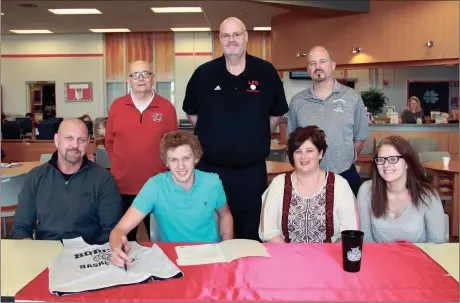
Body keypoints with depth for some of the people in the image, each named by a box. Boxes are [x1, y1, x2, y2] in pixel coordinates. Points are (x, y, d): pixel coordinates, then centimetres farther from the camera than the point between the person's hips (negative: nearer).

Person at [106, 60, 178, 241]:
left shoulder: (167, 107, -1)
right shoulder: (117, 106, 2)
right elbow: (109, 142, 9)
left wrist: (166, 171, 1)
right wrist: (118, 166, 4)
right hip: (123, 186, 1)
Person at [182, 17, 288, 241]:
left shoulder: (266, 72, -1)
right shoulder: (204, 73, 0)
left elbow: (277, 113, 11)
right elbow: (191, 113, 13)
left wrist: (257, 137, 8)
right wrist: (212, 136, 9)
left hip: (252, 170, 0)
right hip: (210, 168, 1)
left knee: (250, 232, 13)